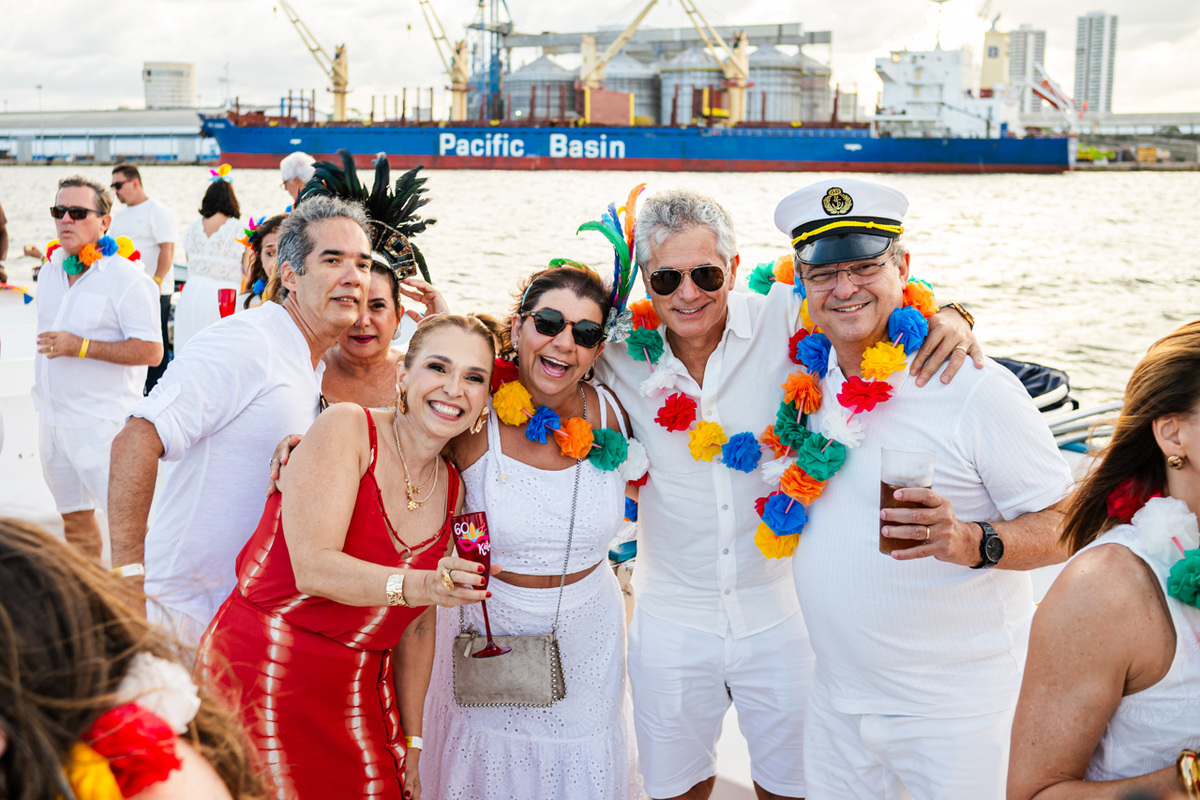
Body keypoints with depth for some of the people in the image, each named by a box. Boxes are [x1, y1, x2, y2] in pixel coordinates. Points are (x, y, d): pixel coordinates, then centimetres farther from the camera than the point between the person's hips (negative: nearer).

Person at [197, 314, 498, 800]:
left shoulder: (452, 489, 7)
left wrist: (410, 742, 12)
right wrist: (420, 586, -35)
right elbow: (313, 568, -21)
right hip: (264, 674, -5)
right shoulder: (347, 428, -10)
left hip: (359, 694, 6)